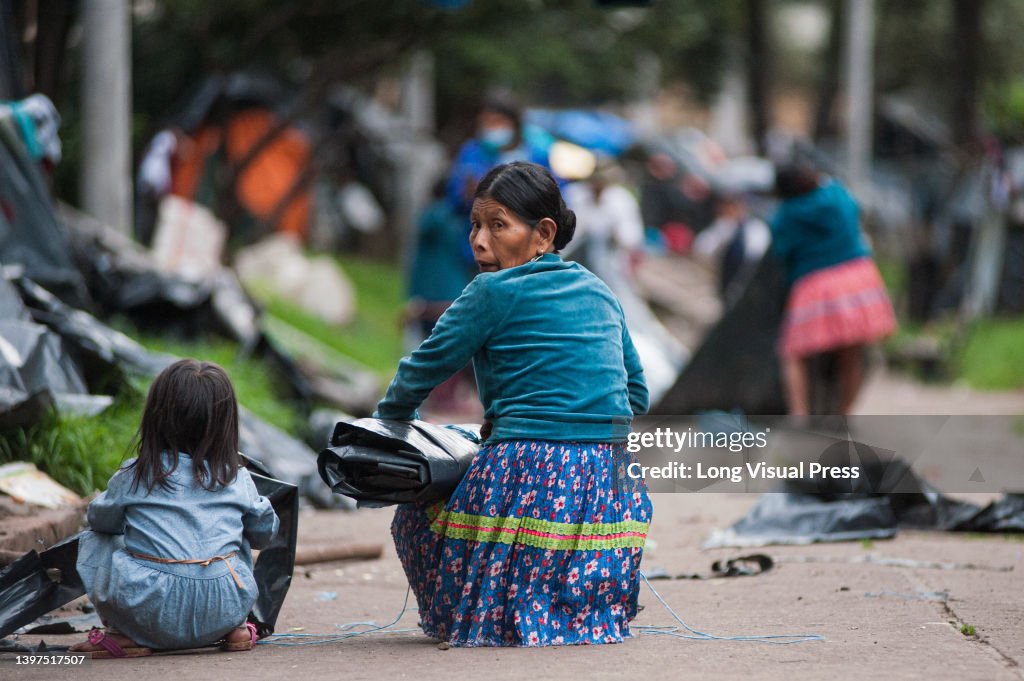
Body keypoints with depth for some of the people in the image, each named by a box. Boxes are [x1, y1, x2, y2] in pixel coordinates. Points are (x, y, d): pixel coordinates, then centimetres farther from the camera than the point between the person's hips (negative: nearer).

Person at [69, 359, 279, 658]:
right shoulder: (237, 479, 8)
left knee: (93, 541, 19)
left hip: (155, 615, -3)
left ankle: (123, 635, 5)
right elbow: (264, 532, 23)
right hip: (225, 610, 3)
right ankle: (236, 628, 17)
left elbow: (101, 519, 20)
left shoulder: (134, 477, 2)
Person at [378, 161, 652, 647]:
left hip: (529, 480, -6)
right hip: (613, 493, 6)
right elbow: (636, 396, 24)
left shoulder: (494, 292, -3)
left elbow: (423, 370, 5)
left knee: (413, 518, 22)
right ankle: (591, 610, 15)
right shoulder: (599, 293, 16)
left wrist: (390, 418, 25)